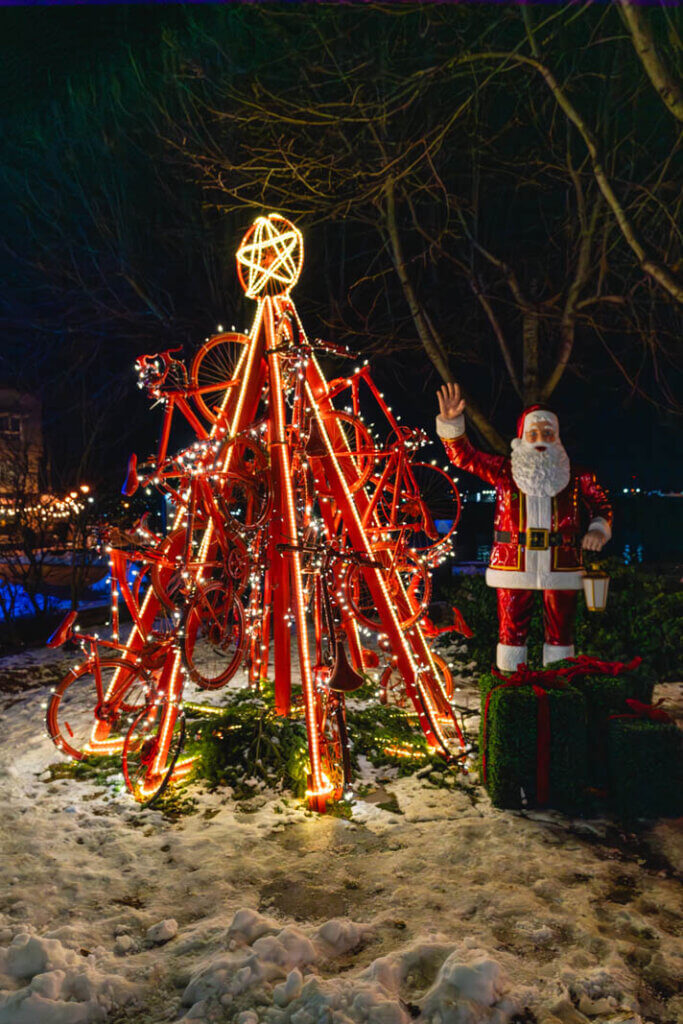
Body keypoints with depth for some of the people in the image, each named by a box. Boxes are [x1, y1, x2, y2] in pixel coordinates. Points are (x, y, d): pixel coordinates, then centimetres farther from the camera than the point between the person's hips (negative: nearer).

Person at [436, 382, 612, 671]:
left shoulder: (575, 477, 6)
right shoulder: (503, 470, 4)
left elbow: (601, 503, 16)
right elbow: (464, 456, 0)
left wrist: (598, 529, -4)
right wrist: (450, 422, -15)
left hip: (561, 568, 1)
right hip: (512, 566, -1)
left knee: (560, 629, 10)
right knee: (511, 628, 4)